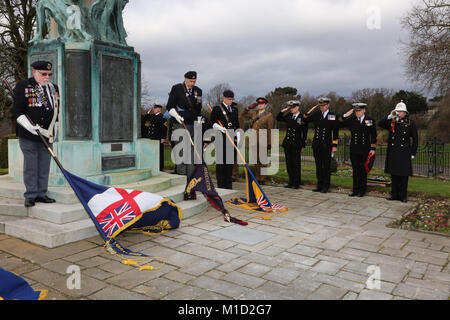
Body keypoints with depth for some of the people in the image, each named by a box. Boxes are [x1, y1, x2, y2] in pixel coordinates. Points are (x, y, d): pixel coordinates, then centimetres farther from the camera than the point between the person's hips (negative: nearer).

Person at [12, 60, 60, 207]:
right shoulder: (22, 86, 0)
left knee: (44, 167, 7)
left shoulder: (54, 88, 15)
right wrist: (32, 128, -16)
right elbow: (18, 112, -6)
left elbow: (56, 111, 20)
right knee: (31, 166, 0)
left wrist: (53, 130, 12)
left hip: (47, 135, 5)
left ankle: (41, 194, 17)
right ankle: (30, 195, 10)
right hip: (28, 136, -4)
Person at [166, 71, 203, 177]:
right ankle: (180, 175, 1)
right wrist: (176, 116, -18)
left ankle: (190, 176, 12)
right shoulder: (176, 89, -1)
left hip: (193, 125, 4)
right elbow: (170, 107, -3)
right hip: (179, 125, -4)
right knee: (180, 150, -4)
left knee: (191, 149, 6)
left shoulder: (198, 91, 12)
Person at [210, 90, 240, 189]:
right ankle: (221, 185, 3)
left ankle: (228, 184, 15)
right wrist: (221, 129, -17)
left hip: (232, 139, 5)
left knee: (230, 161, 7)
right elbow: (212, 123, -4)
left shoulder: (234, 109, 17)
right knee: (221, 161, -3)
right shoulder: (217, 109, 0)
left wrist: (238, 137, 10)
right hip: (221, 139, -5)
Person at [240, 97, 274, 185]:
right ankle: (257, 178, 15)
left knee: (262, 160, -4)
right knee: (256, 160, 8)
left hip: (263, 141, -5)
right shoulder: (254, 114, 13)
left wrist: (269, 143, -8)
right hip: (254, 140, 5)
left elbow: (270, 130, -4)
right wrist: (248, 108, 7)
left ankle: (262, 179, 3)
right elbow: (242, 115, 21)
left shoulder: (269, 115, -1)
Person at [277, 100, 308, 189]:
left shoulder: (303, 118, -5)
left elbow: (304, 133, -2)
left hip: (296, 145, -5)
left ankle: (296, 183, 11)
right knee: (289, 163, 9)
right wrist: (283, 111, 6)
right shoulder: (288, 116, 8)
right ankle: (291, 182, 19)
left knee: (296, 164, 1)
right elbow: (278, 118, 21)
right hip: (287, 143, 5)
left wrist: (303, 145, -3)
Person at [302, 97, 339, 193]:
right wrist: (310, 110, -4)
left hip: (326, 145, -3)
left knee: (326, 166, 3)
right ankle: (319, 185, 20)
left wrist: (334, 146, -6)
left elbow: (335, 132, -2)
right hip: (316, 144, 4)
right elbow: (305, 120, 10)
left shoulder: (333, 116, -2)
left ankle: (326, 186, 13)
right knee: (318, 166, 10)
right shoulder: (316, 114, 7)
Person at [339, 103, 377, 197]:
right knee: (355, 170, 7)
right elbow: (339, 124, 2)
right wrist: (345, 115, -10)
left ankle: (362, 190, 16)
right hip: (354, 150, 2)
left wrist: (373, 148, -1)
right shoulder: (351, 120, 5)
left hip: (365, 150, -2)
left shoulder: (370, 121, 2)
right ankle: (355, 190, 15)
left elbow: (373, 136, 4)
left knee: (363, 170, 5)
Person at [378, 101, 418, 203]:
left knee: (403, 175, 2)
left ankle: (403, 196, 12)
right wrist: (389, 117, -14)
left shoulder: (410, 123, 3)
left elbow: (415, 139, 5)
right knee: (394, 174, 8)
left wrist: (413, 153, 0)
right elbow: (380, 124, -4)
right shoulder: (391, 122, 8)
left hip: (404, 154, -2)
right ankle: (394, 194, 18)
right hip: (393, 153, 2)